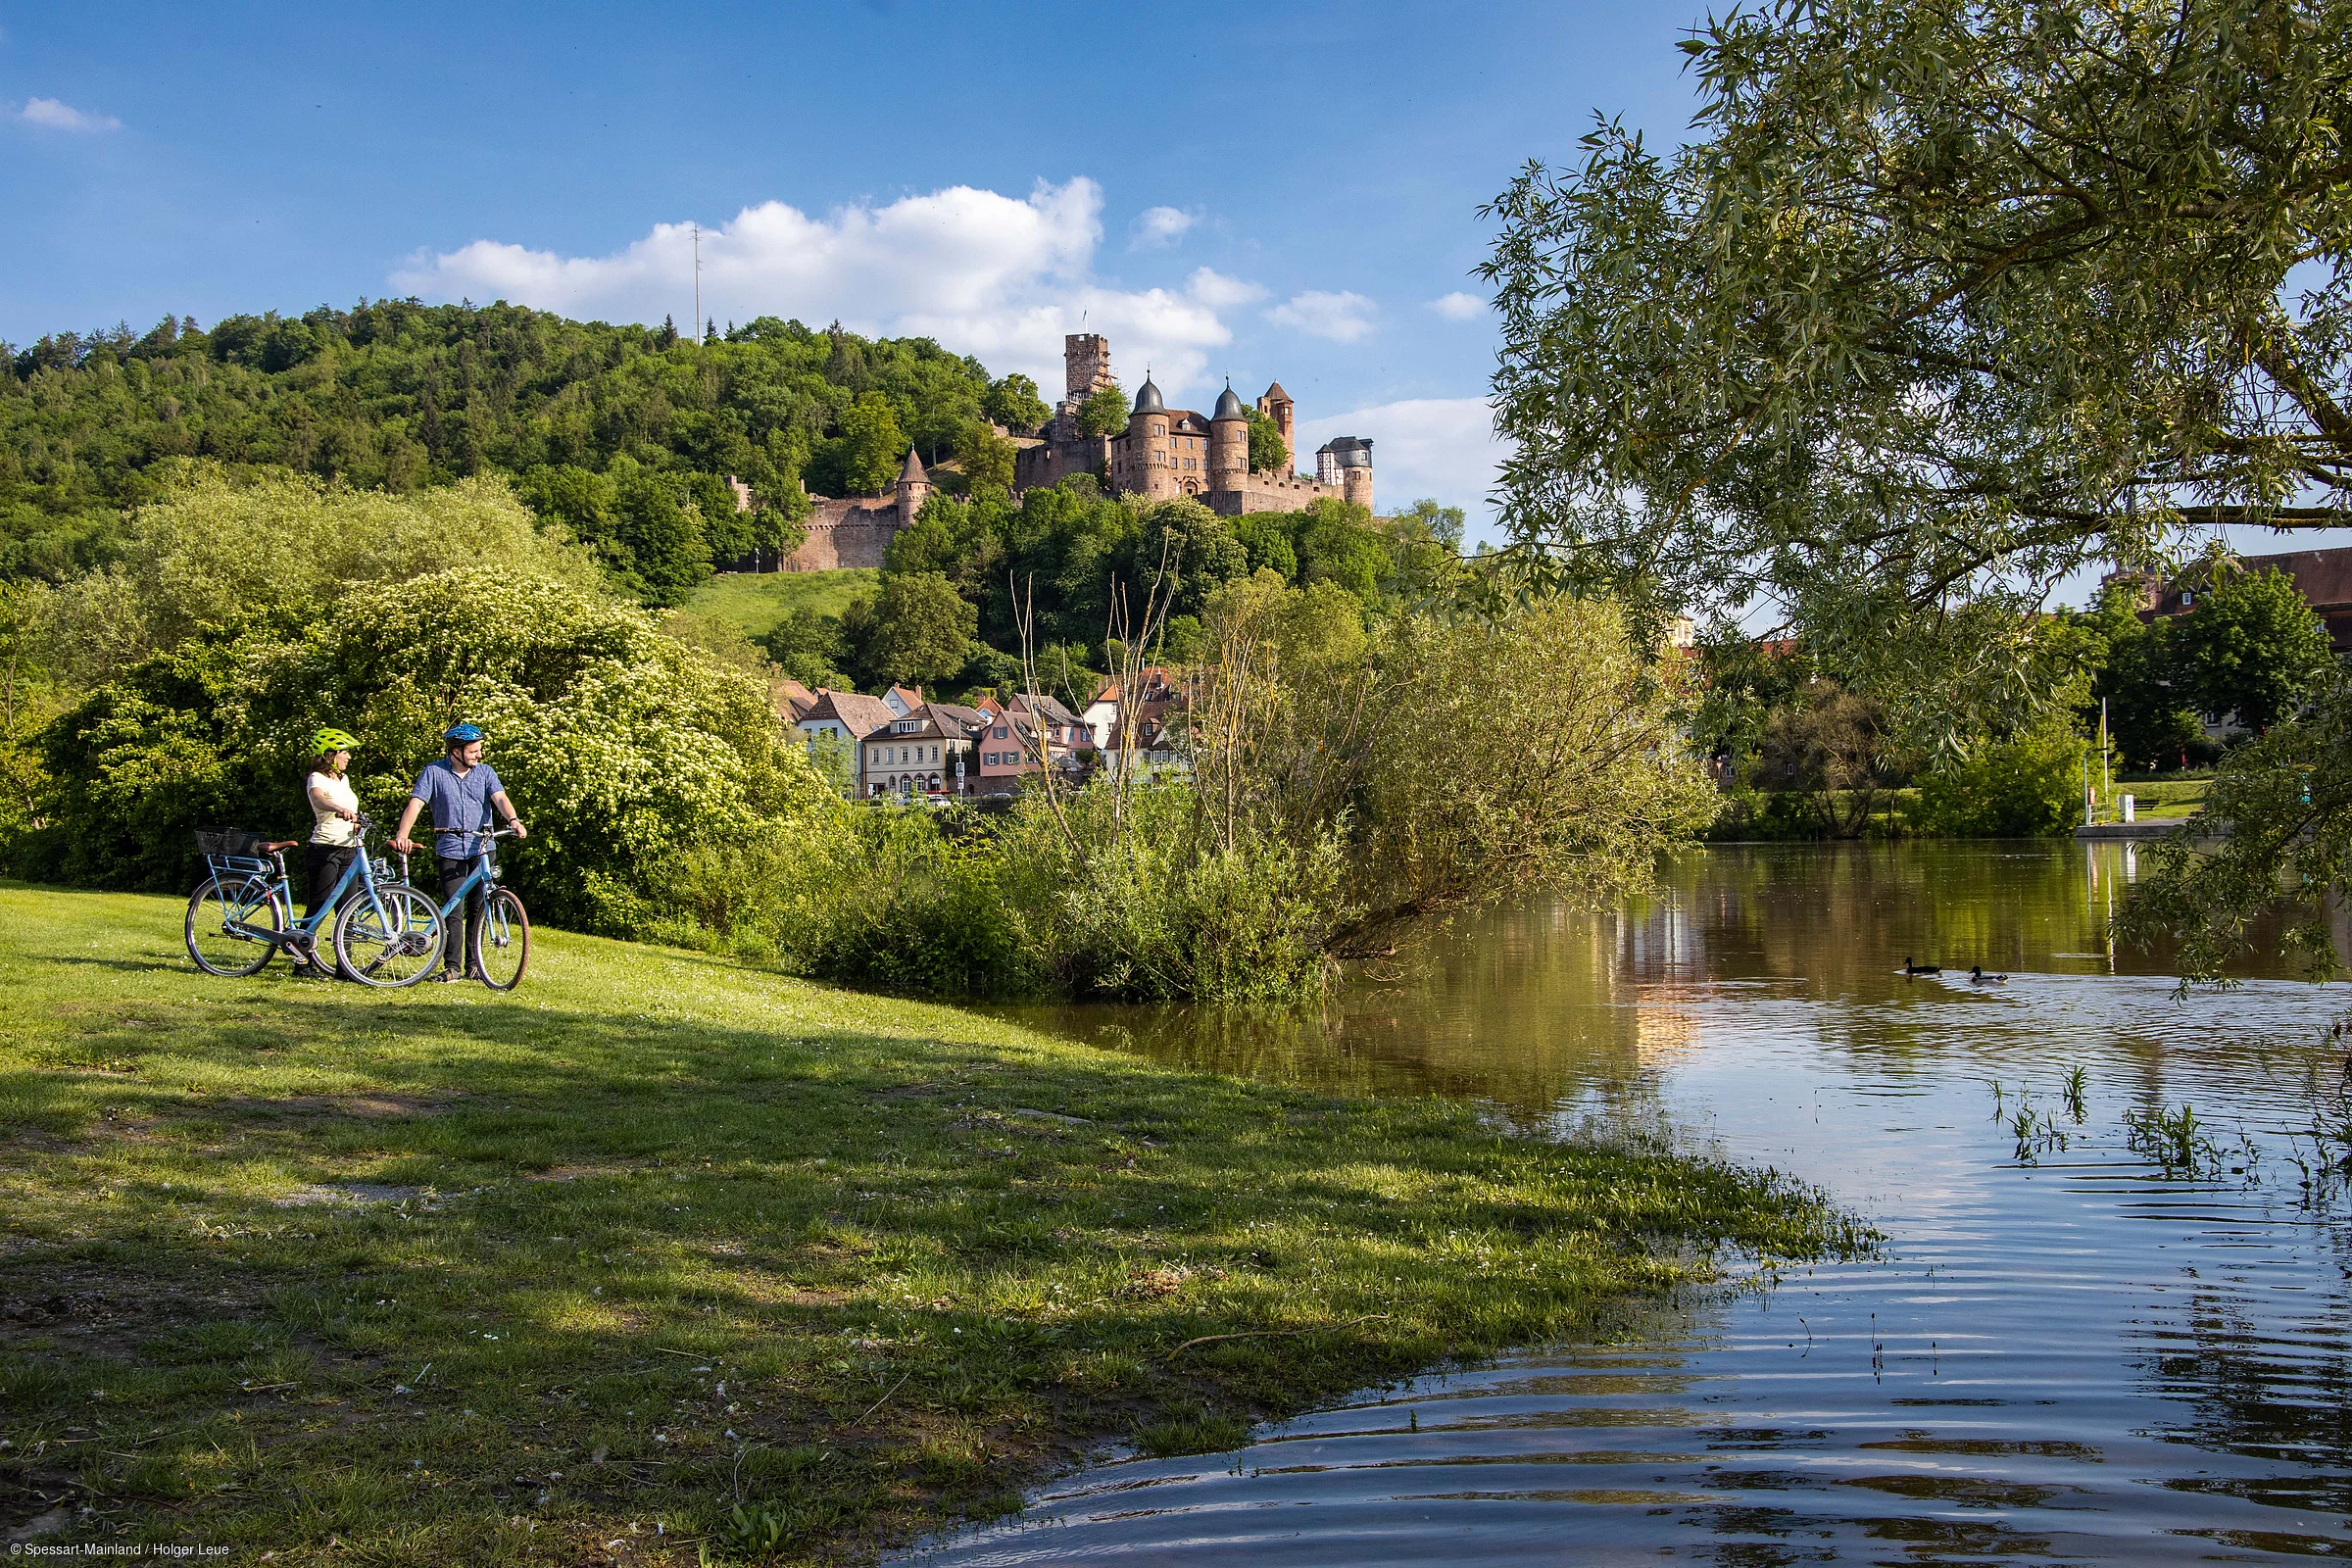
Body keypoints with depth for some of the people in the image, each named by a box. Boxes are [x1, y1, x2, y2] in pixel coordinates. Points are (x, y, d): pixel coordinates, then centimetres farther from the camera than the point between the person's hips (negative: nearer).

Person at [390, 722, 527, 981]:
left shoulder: (485, 772, 8)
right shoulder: (434, 772, 2)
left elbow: (499, 798, -7)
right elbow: (415, 803, -7)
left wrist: (513, 820, -28)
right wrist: (402, 834, -22)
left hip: (482, 846, 2)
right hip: (450, 847, -2)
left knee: (478, 907, 3)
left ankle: (474, 964, 11)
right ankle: (451, 966, -1)